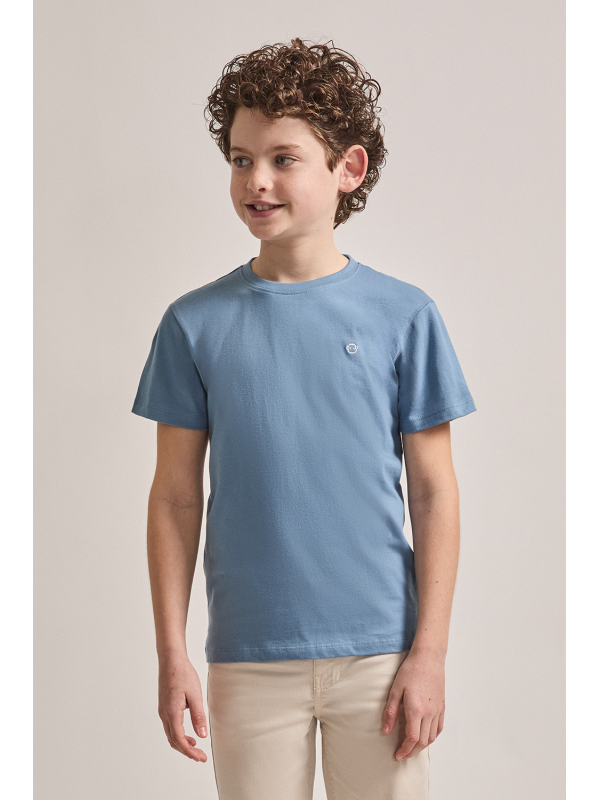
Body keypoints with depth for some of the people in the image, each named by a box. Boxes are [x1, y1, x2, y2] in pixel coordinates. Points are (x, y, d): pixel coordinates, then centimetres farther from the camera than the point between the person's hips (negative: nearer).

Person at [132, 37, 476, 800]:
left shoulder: (402, 315, -2)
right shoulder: (195, 324, 0)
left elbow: (434, 492, 0)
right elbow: (176, 497, 3)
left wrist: (429, 654, -3)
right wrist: (171, 655, 0)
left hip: (378, 651, 0)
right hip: (250, 660, 1)